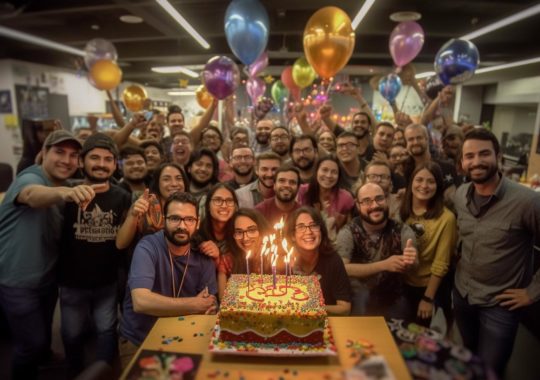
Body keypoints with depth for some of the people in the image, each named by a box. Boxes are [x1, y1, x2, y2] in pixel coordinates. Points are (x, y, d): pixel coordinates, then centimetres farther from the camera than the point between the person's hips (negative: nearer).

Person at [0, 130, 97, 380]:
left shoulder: (66, 190, 3)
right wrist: (63, 192, -67)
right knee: (32, 344, 3)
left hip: (47, 278, 7)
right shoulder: (30, 177, -21)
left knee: (44, 336, 25)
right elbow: (33, 195, -48)